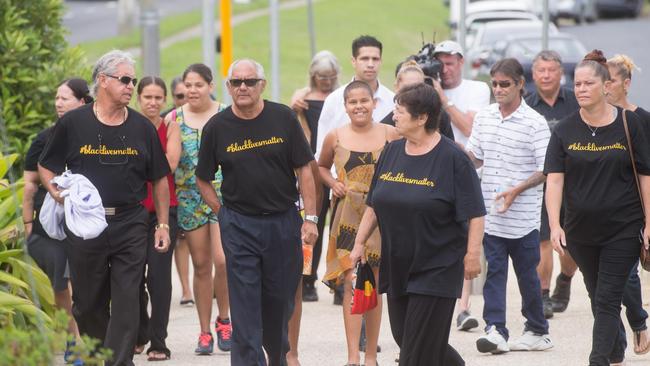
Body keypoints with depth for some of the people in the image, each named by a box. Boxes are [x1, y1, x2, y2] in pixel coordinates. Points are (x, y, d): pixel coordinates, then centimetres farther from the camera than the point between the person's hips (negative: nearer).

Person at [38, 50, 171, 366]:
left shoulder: (142, 127, 8)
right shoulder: (72, 123, 2)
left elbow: (159, 179, 13)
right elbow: (46, 166, 10)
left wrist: (163, 225, 9)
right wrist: (57, 192, -9)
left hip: (130, 224, 1)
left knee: (126, 301, -8)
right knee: (88, 302, 8)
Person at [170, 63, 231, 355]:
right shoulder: (174, 119, 5)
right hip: (189, 198, 2)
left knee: (222, 260, -16)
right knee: (201, 266, 6)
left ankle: (223, 319, 7)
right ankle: (205, 332, 14)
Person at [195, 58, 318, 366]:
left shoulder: (283, 118, -1)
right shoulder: (217, 127, -1)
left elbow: (304, 170, 1)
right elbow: (203, 180, 9)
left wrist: (310, 218, -3)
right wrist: (223, 213, 1)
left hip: (283, 222, 1)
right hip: (239, 226, -1)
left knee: (280, 300, 11)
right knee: (245, 305, -5)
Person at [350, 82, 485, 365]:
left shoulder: (452, 158, -11)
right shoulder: (392, 152, 7)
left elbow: (474, 213, -12)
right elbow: (374, 205, 16)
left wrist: (472, 254, -17)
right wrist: (360, 242, 13)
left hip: (437, 268, -7)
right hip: (397, 266, 7)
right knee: (403, 338, 12)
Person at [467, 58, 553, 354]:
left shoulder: (534, 123, -9)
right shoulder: (484, 117, 8)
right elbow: (474, 158, 18)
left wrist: (517, 190, -22)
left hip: (523, 216, -4)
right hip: (491, 215, 4)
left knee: (527, 274, 7)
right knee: (494, 272, -4)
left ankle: (537, 331, 20)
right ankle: (496, 331, -8)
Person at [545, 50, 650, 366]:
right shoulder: (565, 131, -1)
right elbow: (554, 179, -9)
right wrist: (555, 226, -21)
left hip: (623, 229, -3)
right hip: (581, 230, 3)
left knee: (608, 300, -8)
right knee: (598, 299, 16)